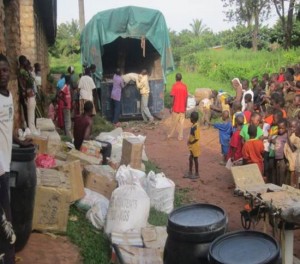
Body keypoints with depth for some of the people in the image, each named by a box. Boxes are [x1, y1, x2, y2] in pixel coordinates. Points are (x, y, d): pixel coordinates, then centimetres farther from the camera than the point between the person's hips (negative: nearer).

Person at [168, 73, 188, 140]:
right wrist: (185, 107, 12)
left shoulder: (174, 86, -9)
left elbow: (173, 97, -12)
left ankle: (171, 134, 21)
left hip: (175, 107, -3)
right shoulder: (184, 86, 1)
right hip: (182, 108, 3)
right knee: (181, 122, 6)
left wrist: (171, 107, -5)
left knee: (174, 122, 8)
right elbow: (186, 98, 4)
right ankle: (180, 136, 6)